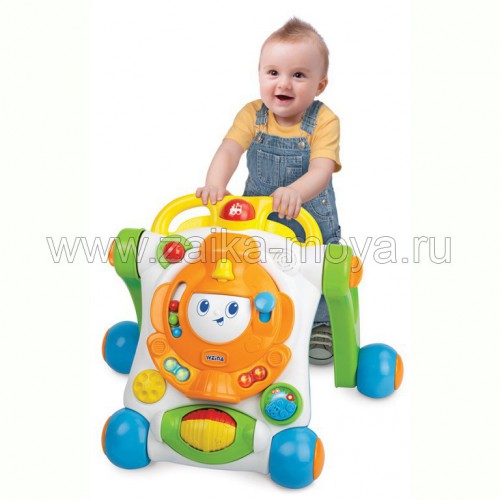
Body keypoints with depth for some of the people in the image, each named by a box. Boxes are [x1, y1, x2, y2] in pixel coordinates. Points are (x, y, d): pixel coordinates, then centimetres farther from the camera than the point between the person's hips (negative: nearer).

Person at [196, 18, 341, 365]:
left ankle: (322, 323, 21)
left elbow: (321, 171, -31)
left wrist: (296, 191, -53)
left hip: (310, 217, -2)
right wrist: (216, 182, -44)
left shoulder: (324, 121, -18)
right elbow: (230, 150, -23)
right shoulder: (253, 114, -9)